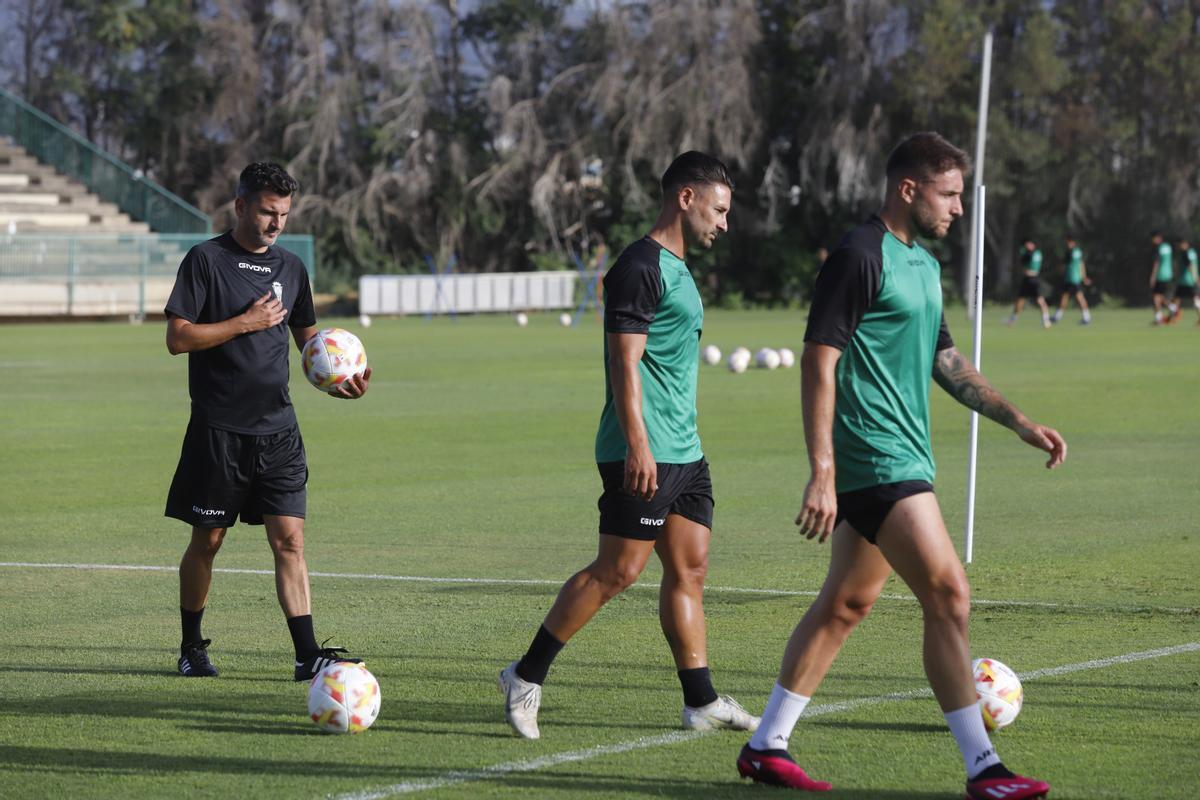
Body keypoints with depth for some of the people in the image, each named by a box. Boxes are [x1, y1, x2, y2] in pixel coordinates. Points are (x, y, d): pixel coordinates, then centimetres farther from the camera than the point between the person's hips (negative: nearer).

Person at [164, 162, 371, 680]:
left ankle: (307, 655, -8)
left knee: (289, 539, -4)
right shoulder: (206, 260, -4)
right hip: (218, 428, -4)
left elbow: (309, 339, 20)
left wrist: (340, 379, 1)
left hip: (277, 428, 4)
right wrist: (245, 322, -15)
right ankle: (191, 647, 21)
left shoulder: (290, 268, 11)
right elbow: (177, 338, -10)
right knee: (207, 540, 5)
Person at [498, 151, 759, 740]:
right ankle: (526, 677, -1)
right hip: (645, 453, -10)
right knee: (619, 569, -9)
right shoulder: (639, 268, -12)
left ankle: (700, 701, 8)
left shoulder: (676, 269, 19)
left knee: (690, 566, 7)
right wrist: (637, 444, -24)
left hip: (684, 450, 10)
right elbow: (625, 362, -18)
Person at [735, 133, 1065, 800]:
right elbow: (819, 361, -17)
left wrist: (1021, 423, 21)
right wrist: (822, 472, -22)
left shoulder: (924, 265, 16)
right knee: (949, 595, -12)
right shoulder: (861, 256, -13)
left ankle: (767, 747, 21)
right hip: (878, 461, -10)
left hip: (902, 460, 10)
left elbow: (945, 361, 26)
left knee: (846, 603, 14)